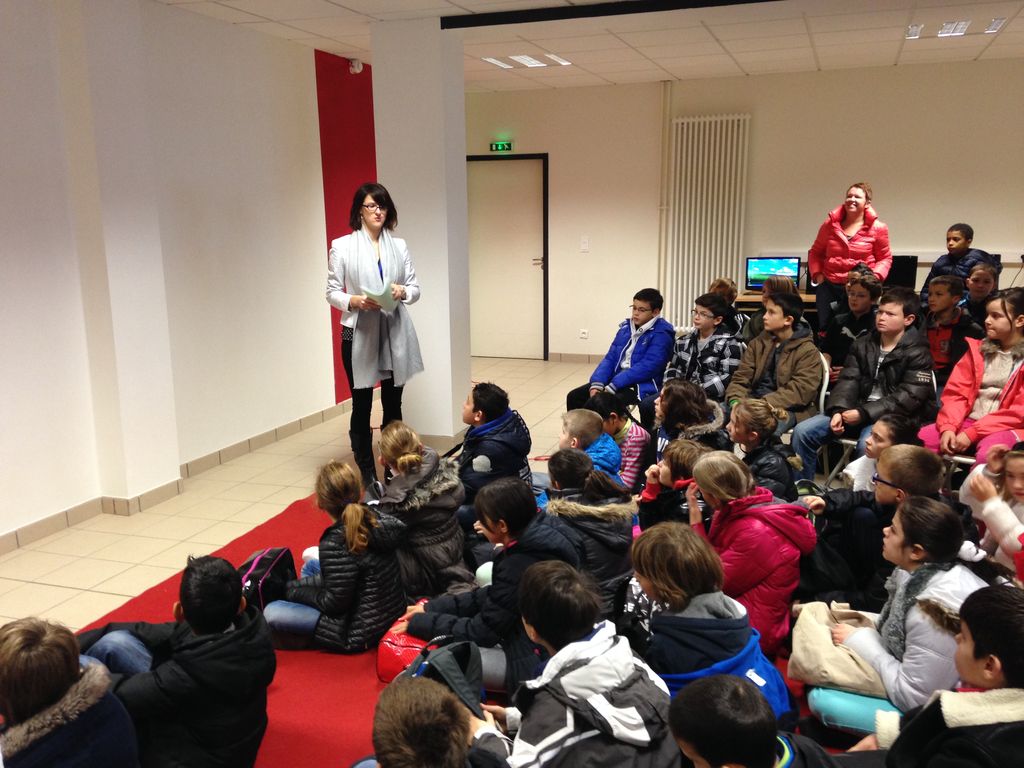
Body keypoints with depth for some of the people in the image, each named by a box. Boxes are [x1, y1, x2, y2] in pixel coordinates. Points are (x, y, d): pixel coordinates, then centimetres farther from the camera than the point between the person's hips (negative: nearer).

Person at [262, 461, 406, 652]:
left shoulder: (335, 543, -27)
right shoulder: (374, 517, -4)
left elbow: (334, 603, -18)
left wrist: (292, 590, -3)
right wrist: (299, 586, 9)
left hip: (361, 632, -8)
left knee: (271, 612, -10)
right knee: (311, 566, 21)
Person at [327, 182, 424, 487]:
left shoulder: (399, 246, 7)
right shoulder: (342, 246, -2)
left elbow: (416, 287, 8)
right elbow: (332, 292, -1)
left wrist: (403, 292, -14)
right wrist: (353, 301, -20)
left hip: (395, 333, 3)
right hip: (359, 334, -3)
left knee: (393, 404, 11)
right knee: (362, 406, 5)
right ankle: (366, 473, 15)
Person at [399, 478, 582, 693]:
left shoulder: (519, 566, -28)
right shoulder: (543, 536, -2)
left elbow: (481, 632, -15)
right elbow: (492, 597, 9)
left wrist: (419, 623, -4)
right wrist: (432, 607, 6)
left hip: (537, 664, -9)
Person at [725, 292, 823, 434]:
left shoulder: (807, 351, -3)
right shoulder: (758, 344, 14)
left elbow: (800, 391, -14)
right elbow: (740, 378, 7)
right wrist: (735, 401, -15)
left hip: (786, 408, -5)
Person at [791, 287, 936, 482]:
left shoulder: (917, 353, -3)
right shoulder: (863, 345, 14)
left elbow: (908, 398, -13)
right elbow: (848, 381, 5)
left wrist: (864, 414, -21)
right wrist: (838, 411, -15)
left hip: (892, 416, -5)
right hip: (857, 409, 6)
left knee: (867, 445, -38)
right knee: (803, 431, -13)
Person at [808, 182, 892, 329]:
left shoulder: (877, 228, -2)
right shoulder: (830, 224, 3)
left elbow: (885, 258, 5)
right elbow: (815, 252, 13)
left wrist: (874, 276, -11)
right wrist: (817, 274, 0)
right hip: (829, 287, 2)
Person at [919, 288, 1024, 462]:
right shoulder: (978, 349, 12)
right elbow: (956, 392, 7)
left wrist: (972, 433, -17)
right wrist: (948, 427, -12)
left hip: (1006, 428, -5)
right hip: (968, 421, 5)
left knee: (988, 455, -37)